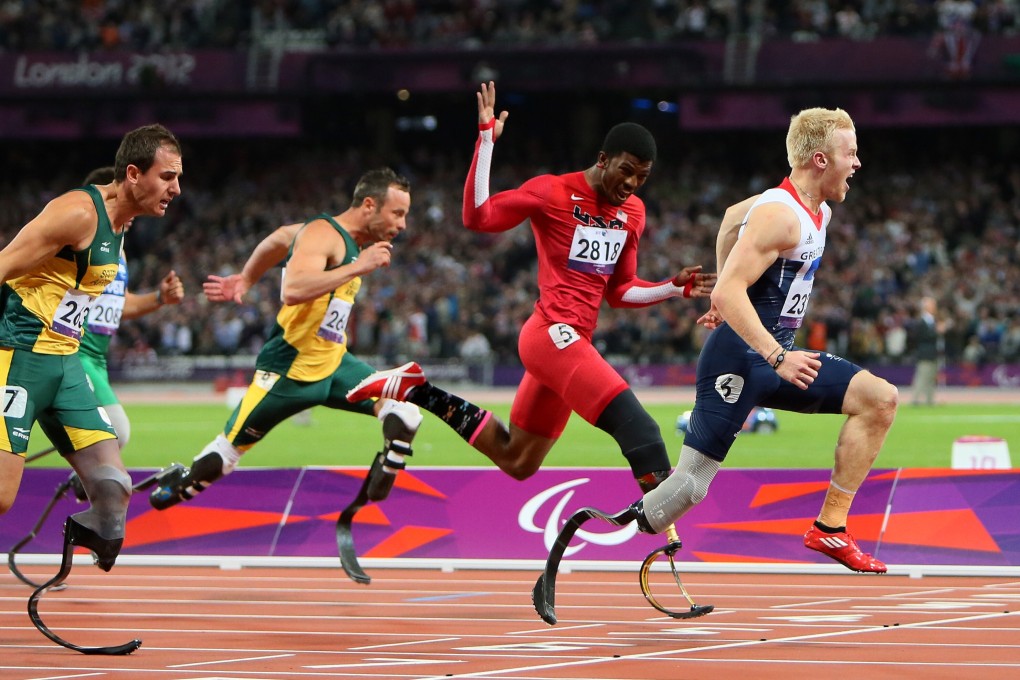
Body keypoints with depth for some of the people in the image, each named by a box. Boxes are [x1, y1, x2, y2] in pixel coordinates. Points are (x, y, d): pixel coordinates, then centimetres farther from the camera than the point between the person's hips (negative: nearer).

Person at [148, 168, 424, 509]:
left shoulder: (351, 239, 7)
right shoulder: (322, 234, -20)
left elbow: (281, 237, 23)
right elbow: (293, 290, -38)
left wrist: (246, 279, 33)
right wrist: (358, 268, -35)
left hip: (333, 365, 8)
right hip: (290, 371, -8)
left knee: (405, 414, -12)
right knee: (227, 452, 6)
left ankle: (379, 485, 0)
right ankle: (177, 485, 31)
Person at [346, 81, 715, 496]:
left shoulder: (633, 212, 14)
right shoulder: (554, 192, -6)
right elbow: (477, 217, -13)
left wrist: (675, 289, 7)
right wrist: (486, 140, -19)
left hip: (572, 343, 9)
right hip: (553, 334, -9)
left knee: (516, 462, 17)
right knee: (637, 427, -24)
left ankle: (416, 390, 25)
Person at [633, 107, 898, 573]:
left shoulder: (817, 212, 12)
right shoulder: (781, 216, -18)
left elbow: (734, 216, 30)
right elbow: (727, 294, -26)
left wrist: (726, 299, 34)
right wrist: (777, 357, -32)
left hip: (776, 357, 9)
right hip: (737, 362, -9)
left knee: (880, 400, 0)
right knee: (689, 487, -12)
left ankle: (830, 529, 1)